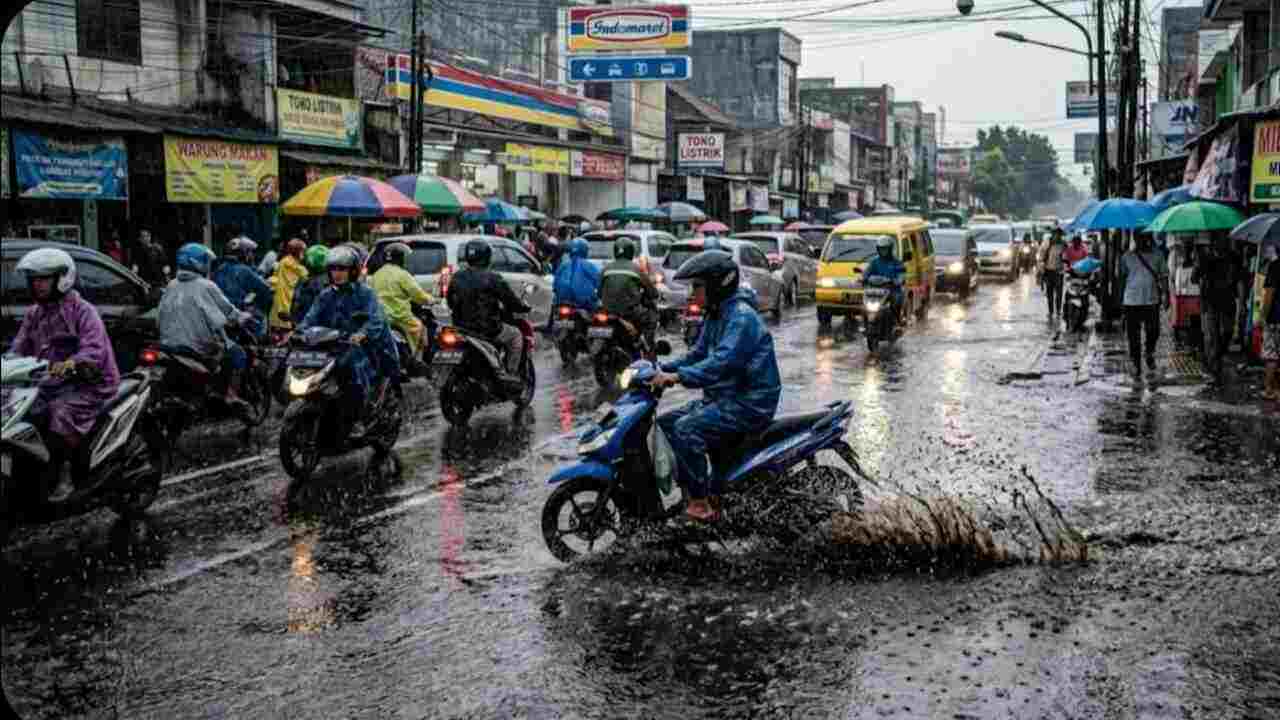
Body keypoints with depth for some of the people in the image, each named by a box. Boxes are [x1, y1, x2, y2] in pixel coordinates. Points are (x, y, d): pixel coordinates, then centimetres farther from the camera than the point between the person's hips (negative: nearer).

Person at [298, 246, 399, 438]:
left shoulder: (364, 293, -1)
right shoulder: (326, 296, 16)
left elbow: (376, 319, -17)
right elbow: (311, 317, 5)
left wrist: (362, 333, -37)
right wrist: (299, 331, -17)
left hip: (362, 345, -5)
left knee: (355, 365, -32)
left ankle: (358, 420, -24)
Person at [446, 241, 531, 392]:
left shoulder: (457, 278, 4)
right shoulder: (492, 278, -14)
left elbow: (450, 301, 15)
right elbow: (511, 301, -9)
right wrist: (524, 307, 11)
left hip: (461, 329, 6)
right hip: (487, 330, -6)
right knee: (515, 335, 18)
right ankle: (511, 375, 9)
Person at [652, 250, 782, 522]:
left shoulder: (741, 316, -19)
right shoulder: (716, 315, 14)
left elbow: (723, 361, -32)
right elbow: (698, 355, 20)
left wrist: (679, 377, -37)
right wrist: (663, 369, 5)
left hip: (749, 403, -11)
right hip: (724, 398, 11)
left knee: (686, 430, -27)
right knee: (664, 423, 9)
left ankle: (702, 502, -19)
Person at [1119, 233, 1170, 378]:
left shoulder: (1157, 256, 4)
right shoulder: (1127, 257, 4)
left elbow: (1163, 276, 5)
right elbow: (1122, 277, 11)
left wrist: (1165, 293, -5)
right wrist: (1120, 297, 9)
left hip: (1152, 300, 0)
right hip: (1132, 301, 0)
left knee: (1153, 332, 2)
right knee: (1134, 335, 1)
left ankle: (1150, 355, 31)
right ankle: (1136, 365, 10)